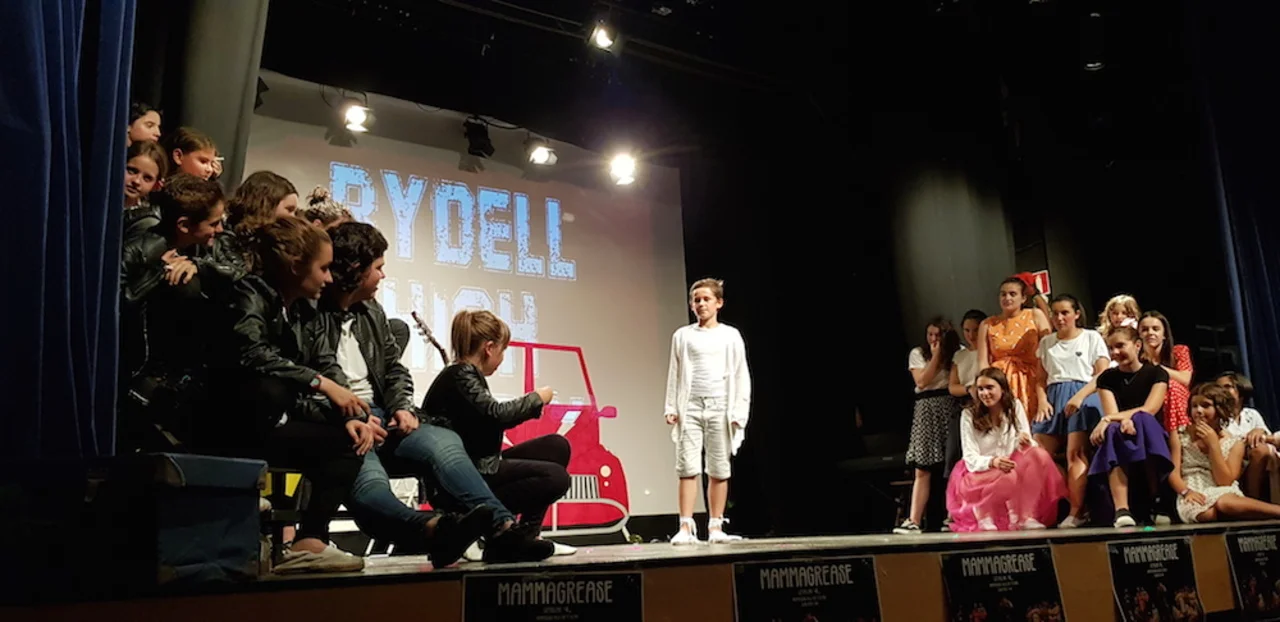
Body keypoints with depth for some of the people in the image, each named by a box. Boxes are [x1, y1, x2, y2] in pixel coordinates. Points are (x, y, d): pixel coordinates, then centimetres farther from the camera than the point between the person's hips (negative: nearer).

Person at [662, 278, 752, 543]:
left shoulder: (730, 335, 9)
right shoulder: (683, 335, 11)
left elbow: (741, 375, 7)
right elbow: (675, 374, 11)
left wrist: (738, 411, -1)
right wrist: (671, 408, 3)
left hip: (720, 406, 0)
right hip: (690, 406, 0)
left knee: (719, 470, 2)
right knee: (688, 468, -7)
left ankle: (715, 527, 7)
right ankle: (686, 528, -8)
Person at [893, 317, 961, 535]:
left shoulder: (958, 353, 12)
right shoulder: (917, 353, 11)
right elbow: (922, 381, -2)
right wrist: (936, 356, -2)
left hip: (951, 408, 1)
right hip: (926, 410, -1)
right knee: (922, 469, -6)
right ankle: (914, 521, -11)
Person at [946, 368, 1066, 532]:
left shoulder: (1015, 406, 1)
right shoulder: (969, 415, -8)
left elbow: (1026, 444, -3)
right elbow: (971, 459, -13)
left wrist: (1025, 442, -28)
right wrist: (993, 462, -35)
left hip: (1011, 467, 4)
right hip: (980, 474, -4)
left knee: (1038, 455, -26)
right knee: (1009, 477, -37)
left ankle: (1026, 517, -25)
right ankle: (984, 517, -13)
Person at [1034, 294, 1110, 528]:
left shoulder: (1092, 338, 8)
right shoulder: (1046, 342, 19)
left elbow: (1103, 374, -1)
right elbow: (1041, 378, 16)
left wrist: (1079, 396, -15)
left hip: (1084, 398, -4)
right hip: (1054, 399, 4)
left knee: (1076, 454, -17)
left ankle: (1076, 513, -20)